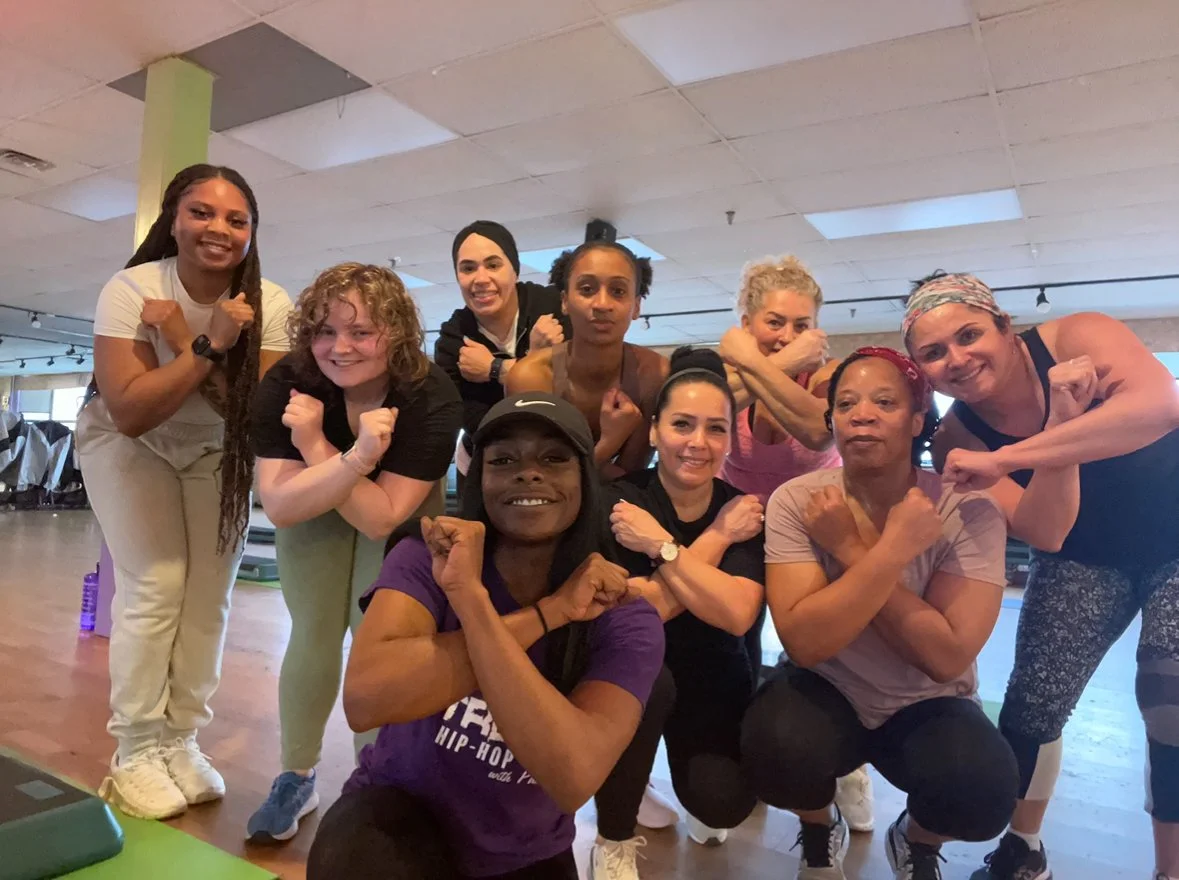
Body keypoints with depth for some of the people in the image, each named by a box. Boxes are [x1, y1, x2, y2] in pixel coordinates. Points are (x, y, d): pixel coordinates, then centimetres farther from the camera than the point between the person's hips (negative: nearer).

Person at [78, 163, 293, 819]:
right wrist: (211, 343, -39)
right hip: (128, 443, -2)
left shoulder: (269, 304, -21)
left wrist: (181, 335, -32)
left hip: (215, 451, 2)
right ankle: (136, 751, 5)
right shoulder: (130, 290, -25)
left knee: (209, 594, 1)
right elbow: (129, 412, -32)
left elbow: (260, 408, -27)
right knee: (154, 584, -12)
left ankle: (181, 740, 18)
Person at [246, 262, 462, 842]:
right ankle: (297, 779, 23)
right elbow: (279, 505, -33)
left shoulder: (431, 397, -34)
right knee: (314, 635, 1)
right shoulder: (286, 385, -29)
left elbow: (380, 517, -33)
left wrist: (316, 447, -42)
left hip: (400, 514, -1)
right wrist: (355, 457, -48)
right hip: (311, 510, 2)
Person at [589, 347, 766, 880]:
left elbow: (736, 615, -27)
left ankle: (699, 799, 21)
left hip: (714, 680, 1)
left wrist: (661, 546, -27)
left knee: (723, 803, -21)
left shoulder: (745, 511, -11)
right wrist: (716, 537, -23)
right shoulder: (617, 502, -16)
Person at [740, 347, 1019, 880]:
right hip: (827, 692, 0)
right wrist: (893, 548, -33)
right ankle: (820, 830, 8)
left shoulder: (968, 511, -16)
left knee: (984, 788, -30)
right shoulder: (796, 502, -16)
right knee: (777, 749, -31)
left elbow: (947, 657, -24)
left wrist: (850, 549, -27)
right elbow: (804, 643, -26)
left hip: (927, 706, 1)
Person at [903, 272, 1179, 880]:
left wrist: (1005, 458, -48)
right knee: (1033, 700, -4)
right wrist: (1061, 419, -39)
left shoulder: (1077, 338, -25)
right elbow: (1046, 534, -27)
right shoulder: (959, 439, -19)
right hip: (1087, 560, 2)